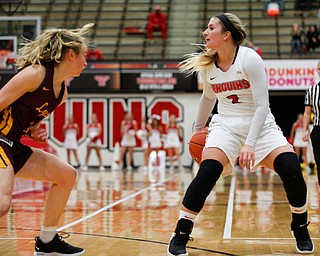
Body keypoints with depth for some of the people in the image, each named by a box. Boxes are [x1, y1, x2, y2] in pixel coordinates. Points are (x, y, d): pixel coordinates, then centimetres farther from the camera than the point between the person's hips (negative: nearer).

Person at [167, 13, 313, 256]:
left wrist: (250, 143, -28)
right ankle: (180, 234, -14)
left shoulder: (250, 59, -16)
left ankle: (301, 229, 4)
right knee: (207, 172, -24)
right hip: (225, 125, 3)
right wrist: (198, 127, 26)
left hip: (260, 124, -2)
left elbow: (262, 104, -20)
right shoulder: (208, 65, 0)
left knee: (291, 169, -21)